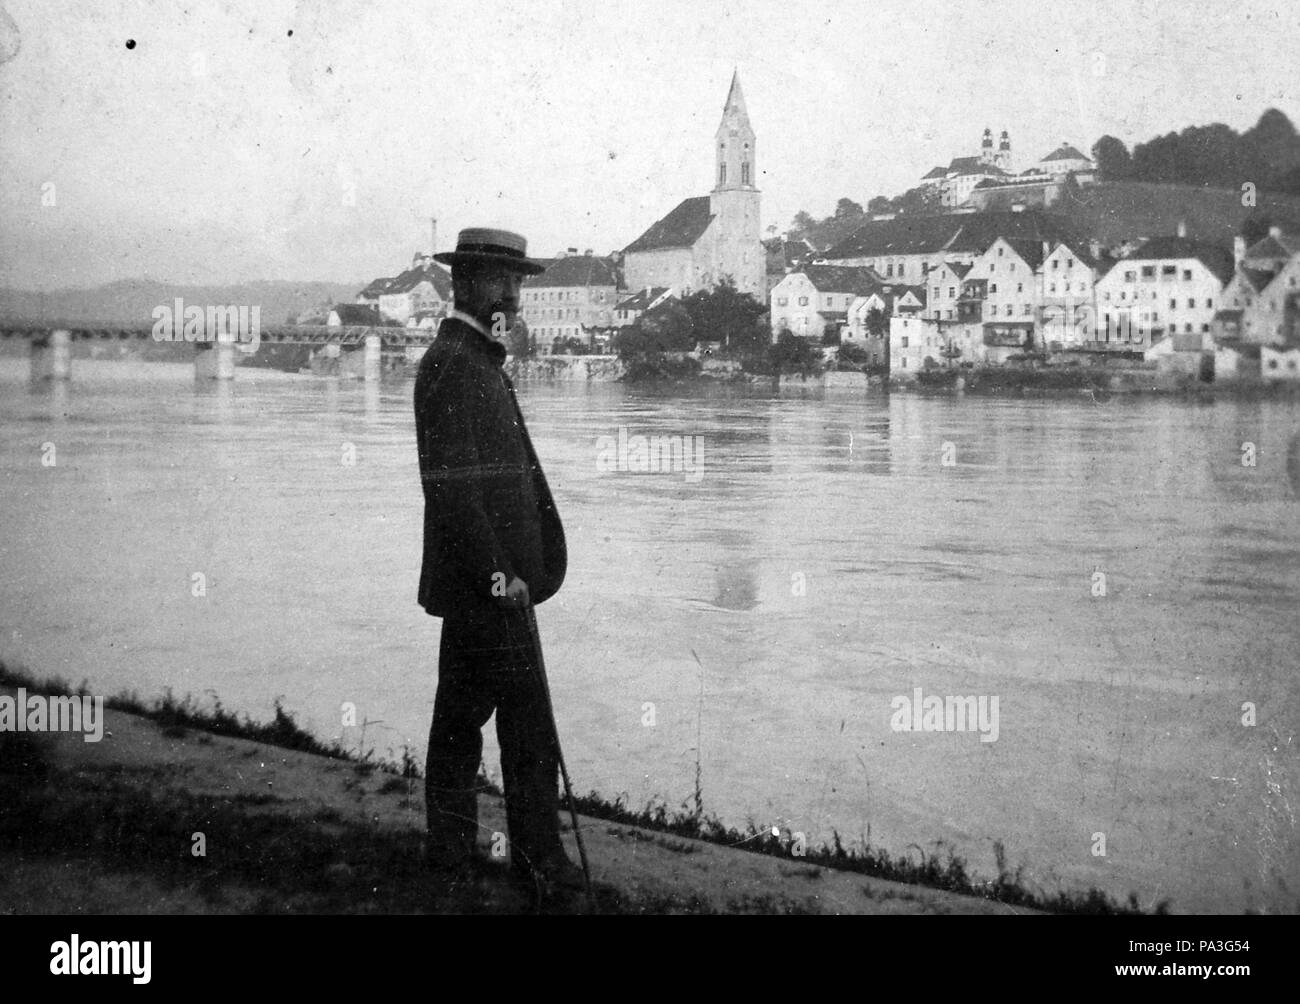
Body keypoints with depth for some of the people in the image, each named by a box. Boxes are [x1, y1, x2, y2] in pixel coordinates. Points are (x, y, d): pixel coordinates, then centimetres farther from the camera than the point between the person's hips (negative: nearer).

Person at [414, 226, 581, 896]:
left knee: (463, 711, 13)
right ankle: (538, 856, 5)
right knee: (526, 720, -4)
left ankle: (451, 847, 21)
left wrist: (544, 549, 13)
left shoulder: (479, 361, 18)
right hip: (484, 581, -10)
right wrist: (498, 574, -21)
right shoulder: (451, 364, -15)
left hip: (478, 581, 10)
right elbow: (451, 485, -21)